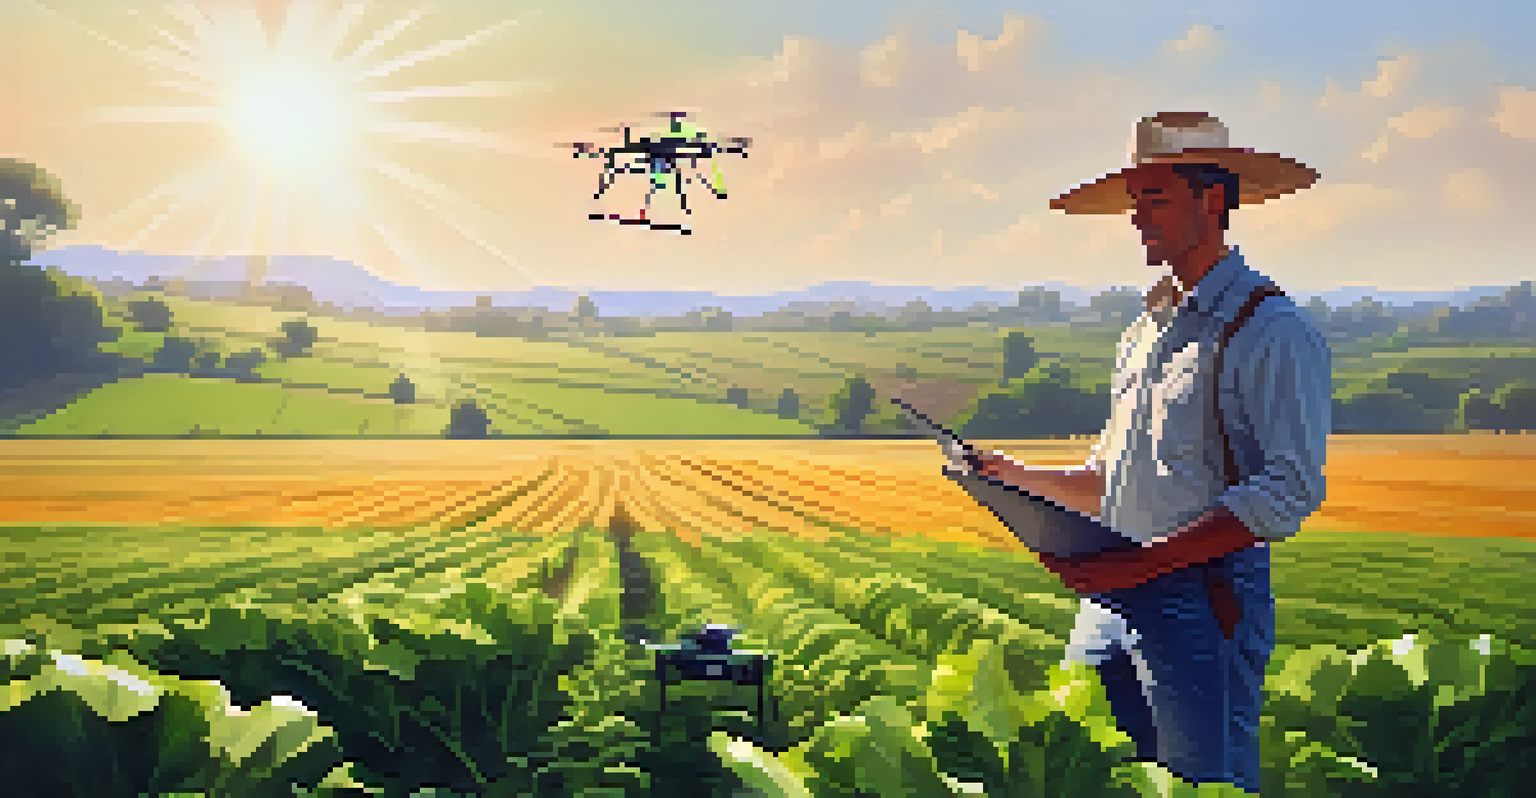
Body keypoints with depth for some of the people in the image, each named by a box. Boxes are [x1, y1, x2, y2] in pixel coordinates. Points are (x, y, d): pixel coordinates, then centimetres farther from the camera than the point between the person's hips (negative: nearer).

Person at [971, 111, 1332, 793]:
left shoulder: (1271, 333, -8)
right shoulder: (1147, 329, 19)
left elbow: (1289, 492, -16)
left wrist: (1151, 560, -24)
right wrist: (1020, 479, 7)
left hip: (1204, 600, -7)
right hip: (1113, 600, 8)